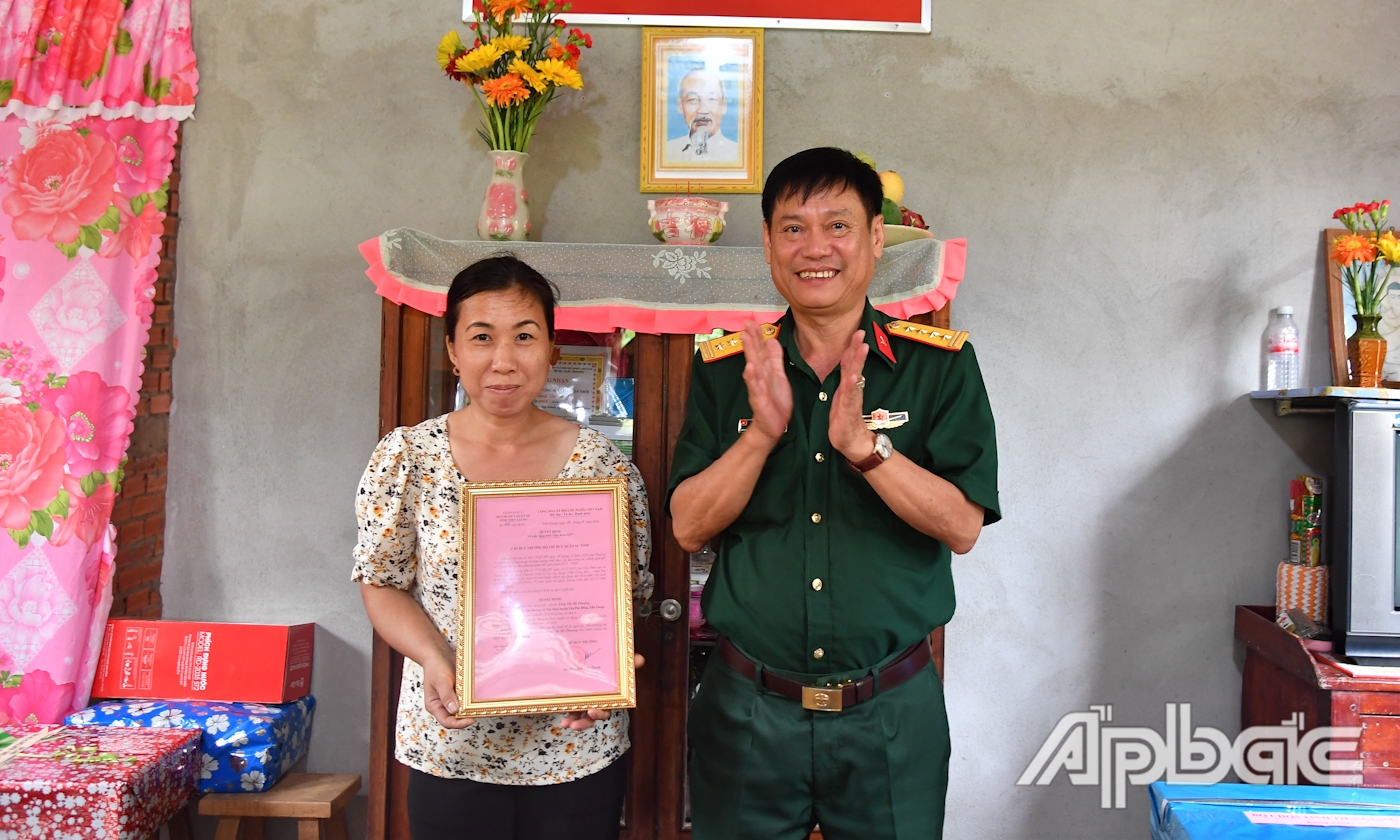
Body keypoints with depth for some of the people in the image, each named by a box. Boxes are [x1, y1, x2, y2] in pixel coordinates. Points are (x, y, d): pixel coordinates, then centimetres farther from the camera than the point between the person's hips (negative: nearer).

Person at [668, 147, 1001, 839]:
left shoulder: (940, 363, -2)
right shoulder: (724, 368, 2)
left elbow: (962, 526, -9)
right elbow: (689, 527, -4)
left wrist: (864, 444, -23)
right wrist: (762, 433, -19)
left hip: (892, 710, -1)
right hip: (748, 707, 1)